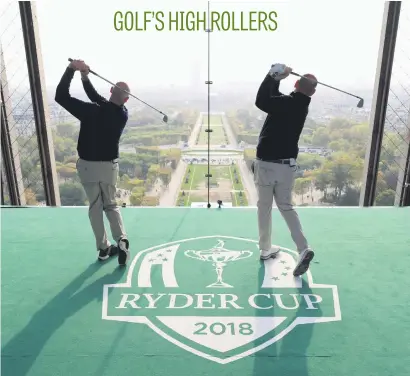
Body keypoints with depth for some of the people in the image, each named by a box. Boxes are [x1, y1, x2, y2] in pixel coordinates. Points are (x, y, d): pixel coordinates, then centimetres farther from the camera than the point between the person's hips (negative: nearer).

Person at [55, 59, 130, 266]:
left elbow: (61, 96, -17)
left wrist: (71, 69, -13)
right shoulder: (123, 114, -7)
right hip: (109, 166, 2)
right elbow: (101, 102, 4)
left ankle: (104, 248, 18)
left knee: (95, 206, 12)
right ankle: (122, 240, -6)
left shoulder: (91, 112, -21)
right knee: (111, 204, 17)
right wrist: (85, 78, -3)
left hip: (87, 165, -2)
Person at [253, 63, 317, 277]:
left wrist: (273, 76, -15)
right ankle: (303, 249, 1)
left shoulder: (288, 103, -14)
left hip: (266, 163, -5)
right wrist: (276, 79, 9)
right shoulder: (301, 106, 7)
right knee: (286, 206, 16)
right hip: (287, 165, 5)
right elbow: (274, 99, 18)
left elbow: (262, 102, -26)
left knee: (264, 207, 10)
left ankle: (266, 249, 22)